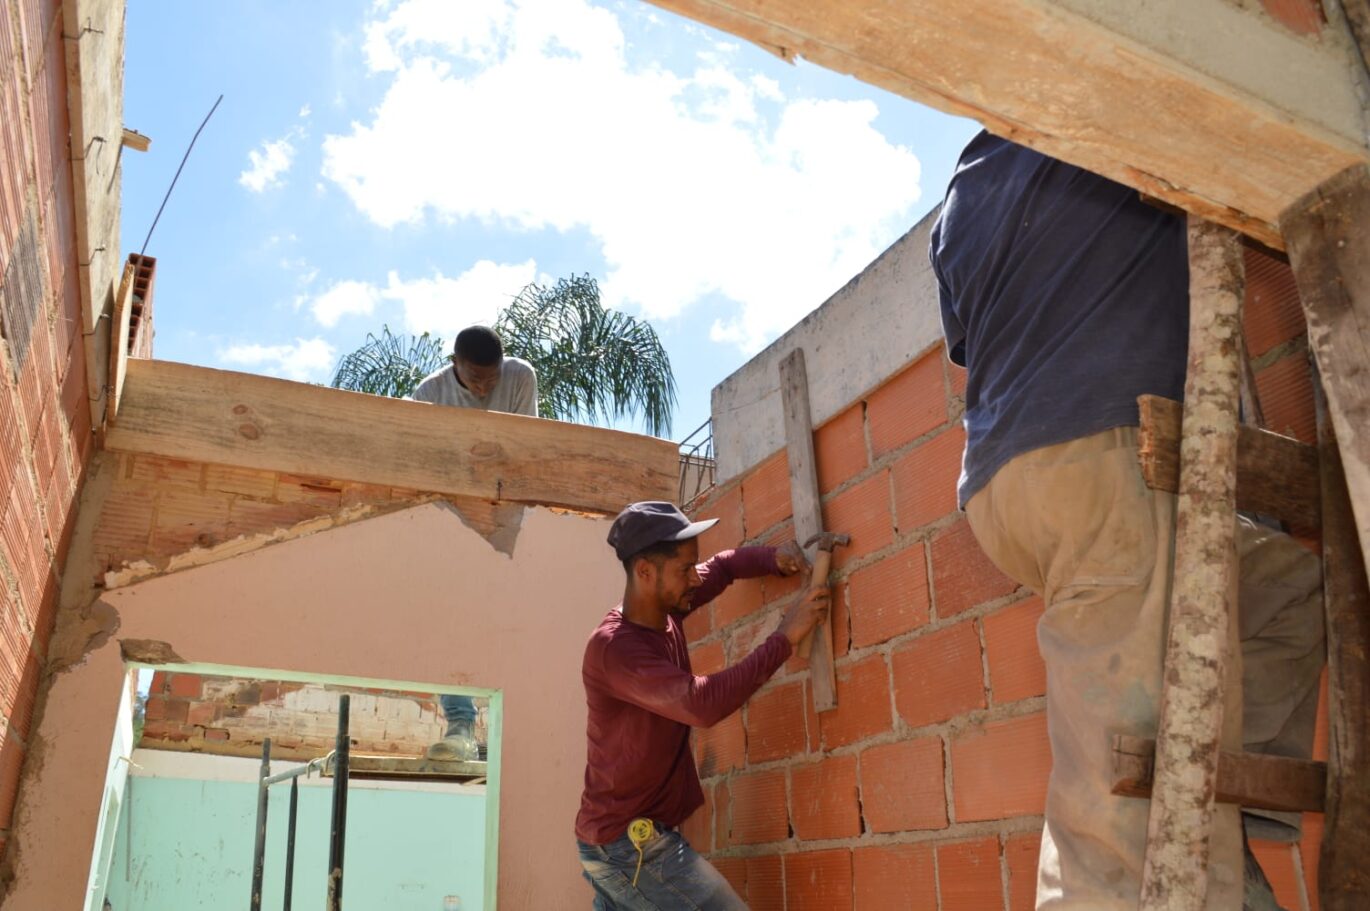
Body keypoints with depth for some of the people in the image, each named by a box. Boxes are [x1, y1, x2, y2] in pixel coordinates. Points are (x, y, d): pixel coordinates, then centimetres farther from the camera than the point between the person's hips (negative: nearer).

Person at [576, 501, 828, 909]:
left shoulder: (664, 611, 3)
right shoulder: (613, 647, -24)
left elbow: (721, 566, 19)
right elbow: (702, 704, -34)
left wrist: (774, 558, -3)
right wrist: (784, 638, -27)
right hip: (631, 841, -9)